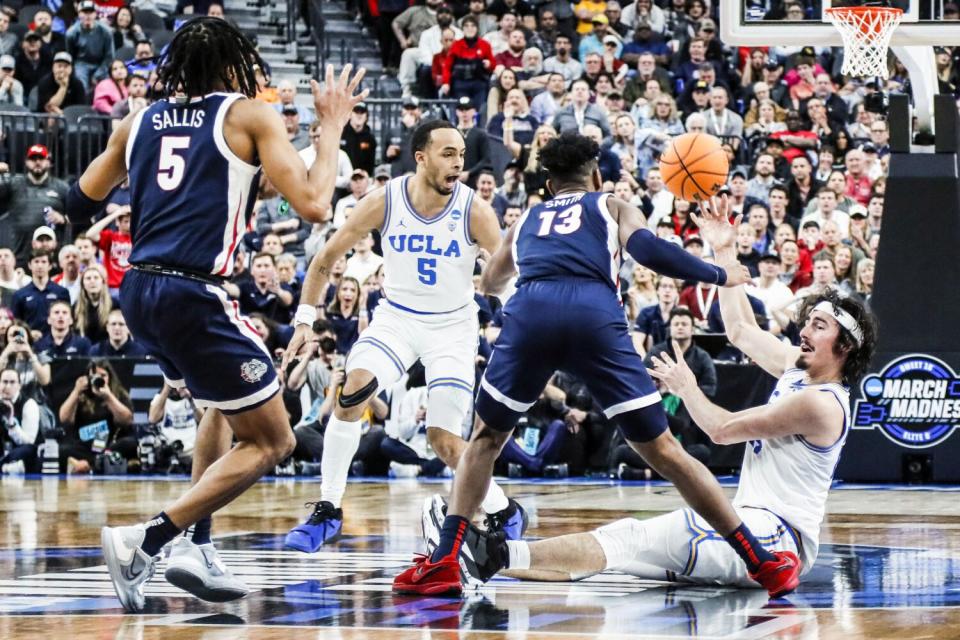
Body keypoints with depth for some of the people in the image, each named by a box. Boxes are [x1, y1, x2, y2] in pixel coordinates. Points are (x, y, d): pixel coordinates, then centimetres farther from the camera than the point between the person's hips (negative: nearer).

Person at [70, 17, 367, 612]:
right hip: (194, 296, -7)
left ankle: (196, 547, 20)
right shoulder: (249, 115, -1)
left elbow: (82, 200, 22)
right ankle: (147, 539, -10)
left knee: (226, 403, 31)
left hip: (139, 291, 7)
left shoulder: (141, 120, 13)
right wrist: (333, 124, 5)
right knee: (271, 441, 4)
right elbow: (313, 204, -8)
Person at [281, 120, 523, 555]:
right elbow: (326, 259, -4)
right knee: (351, 393, -23)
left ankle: (503, 512, 17)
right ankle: (328, 510, -10)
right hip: (396, 318, 1)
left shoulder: (475, 212, -18)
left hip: (452, 327, -1)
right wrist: (304, 322, -8)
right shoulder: (383, 202, -15)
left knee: (443, 440, -8)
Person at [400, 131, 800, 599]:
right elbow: (646, 249, 7)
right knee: (662, 451, 7)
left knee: (486, 439, 24)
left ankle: (443, 562, 9)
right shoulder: (612, 208, 28)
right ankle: (761, 563, 7)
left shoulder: (527, 219, 36)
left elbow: (490, 283, 51)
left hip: (531, 311, 1)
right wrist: (719, 275, 17)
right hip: (595, 314, -1)